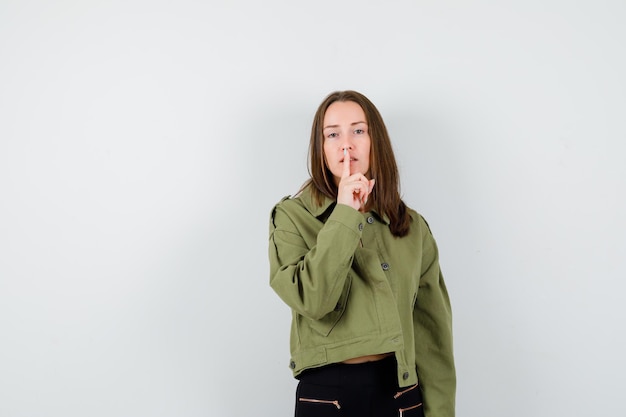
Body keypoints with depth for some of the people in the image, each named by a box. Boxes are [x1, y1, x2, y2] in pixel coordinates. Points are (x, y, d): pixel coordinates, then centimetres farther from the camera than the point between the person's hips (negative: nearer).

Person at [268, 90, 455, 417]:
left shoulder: (413, 227, 4)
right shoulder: (292, 217, -4)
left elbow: (432, 328, 3)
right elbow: (311, 300, -19)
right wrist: (344, 216, -19)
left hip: (402, 390, 3)